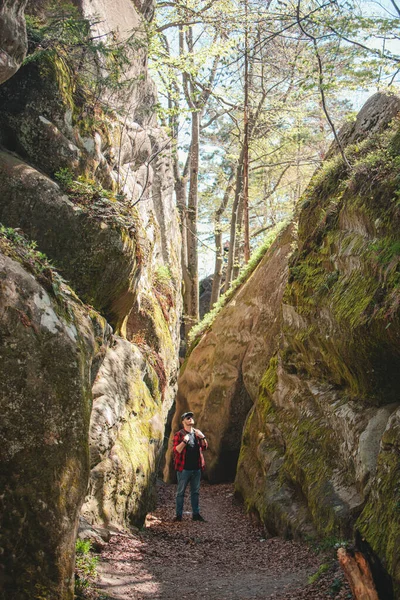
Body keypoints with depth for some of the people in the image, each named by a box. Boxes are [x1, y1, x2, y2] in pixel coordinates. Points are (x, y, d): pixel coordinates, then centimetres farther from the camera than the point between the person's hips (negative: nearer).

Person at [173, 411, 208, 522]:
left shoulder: (197, 433, 11)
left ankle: (196, 514, 19)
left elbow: (205, 447, 12)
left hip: (196, 468, 5)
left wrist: (202, 437, -4)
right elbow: (176, 450, -13)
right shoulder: (179, 434, -5)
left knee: (195, 492, 12)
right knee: (181, 492, 2)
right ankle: (179, 515, 8)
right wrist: (185, 441, -24)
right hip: (184, 469, -5)